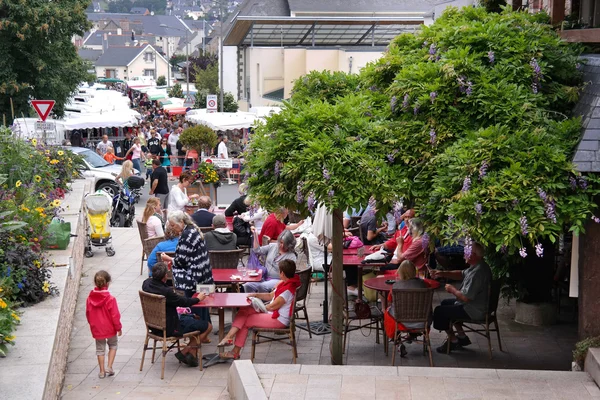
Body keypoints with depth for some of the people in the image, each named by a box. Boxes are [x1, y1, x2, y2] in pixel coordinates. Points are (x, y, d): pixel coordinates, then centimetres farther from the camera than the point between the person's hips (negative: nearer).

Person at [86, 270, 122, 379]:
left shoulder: (90, 298, -9)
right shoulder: (110, 299, -21)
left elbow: (88, 313, 3)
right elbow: (115, 316, -16)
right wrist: (119, 328, -2)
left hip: (96, 329, 3)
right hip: (110, 329, -3)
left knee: (100, 349, 18)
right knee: (113, 345, 21)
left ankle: (102, 371, 21)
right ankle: (109, 367, 10)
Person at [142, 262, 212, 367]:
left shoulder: (146, 283, -9)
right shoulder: (166, 291, -30)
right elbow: (184, 302, -13)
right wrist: (198, 299, 5)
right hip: (169, 328, -9)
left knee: (196, 319, 25)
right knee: (208, 326, -1)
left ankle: (192, 354, 21)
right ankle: (184, 352, 8)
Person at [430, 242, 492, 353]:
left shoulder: (478, 272, -30)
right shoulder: (477, 266, 3)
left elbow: (466, 297, -30)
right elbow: (462, 274, 16)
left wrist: (452, 290, -11)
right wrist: (442, 274, 3)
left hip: (474, 311, -11)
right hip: (476, 305, 11)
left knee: (439, 311, -4)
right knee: (445, 303, 26)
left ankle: (453, 340, 11)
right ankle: (462, 337, 27)